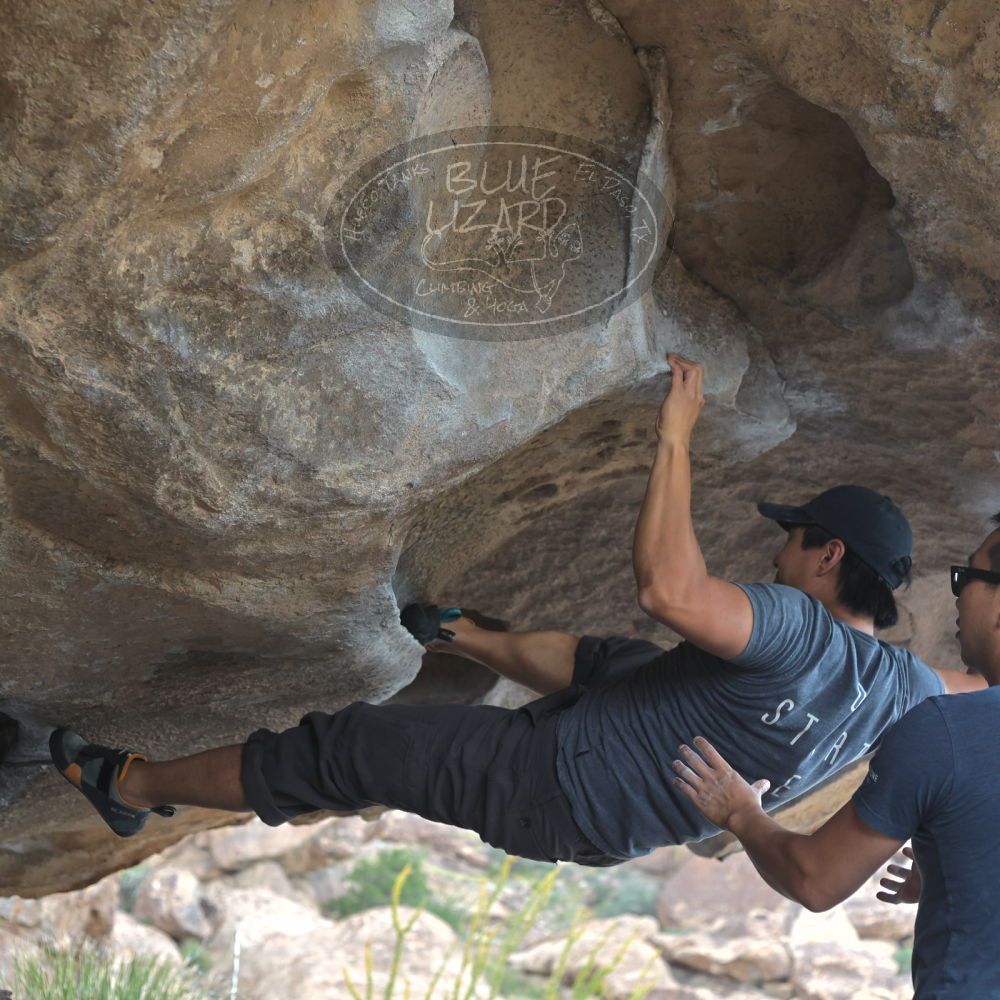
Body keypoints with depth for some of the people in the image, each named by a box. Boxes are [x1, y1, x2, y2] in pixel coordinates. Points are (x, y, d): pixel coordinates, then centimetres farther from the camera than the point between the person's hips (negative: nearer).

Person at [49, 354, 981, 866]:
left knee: (334, 748, 3)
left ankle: (133, 785, 20)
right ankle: (460, 638, 61)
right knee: (592, 655, 34)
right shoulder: (902, 686, -6)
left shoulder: (799, 631, -30)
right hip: (623, 826, 8)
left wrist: (675, 438, -38)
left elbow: (667, 586, -45)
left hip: (548, 786, -8)